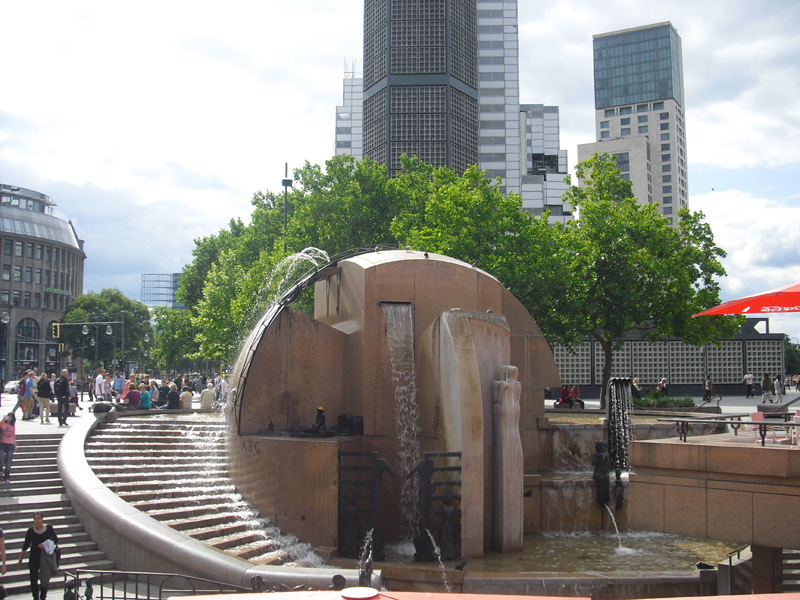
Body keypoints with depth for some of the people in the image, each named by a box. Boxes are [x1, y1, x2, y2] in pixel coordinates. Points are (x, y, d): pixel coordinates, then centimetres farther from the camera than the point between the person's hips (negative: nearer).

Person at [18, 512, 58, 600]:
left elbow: (56, 540, 0)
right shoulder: (31, 531, -4)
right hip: (34, 558, 0)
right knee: (33, 579, -2)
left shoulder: (49, 528, -5)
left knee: (45, 579, 5)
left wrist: (45, 545, -16)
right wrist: (20, 559, 5)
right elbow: (25, 546, 4)